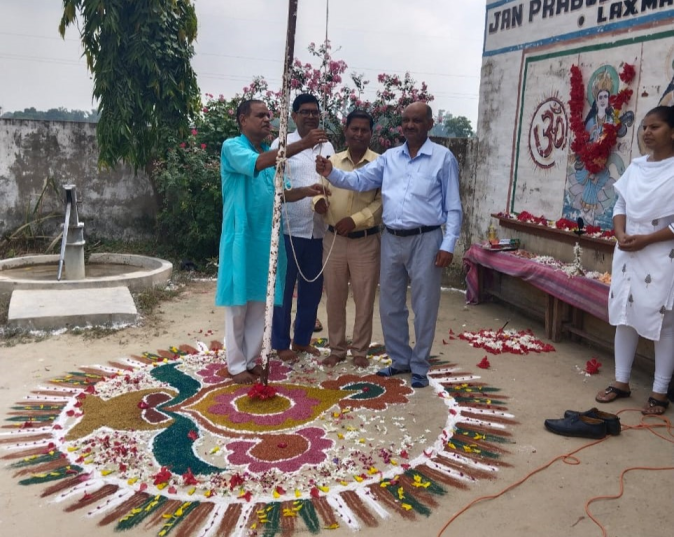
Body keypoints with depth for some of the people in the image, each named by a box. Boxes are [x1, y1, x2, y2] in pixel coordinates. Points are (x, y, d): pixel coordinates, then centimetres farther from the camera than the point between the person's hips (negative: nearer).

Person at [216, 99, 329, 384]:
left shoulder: (271, 153, 13)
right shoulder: (232, 147, -8)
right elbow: (258, 163, -28)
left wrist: (305, 191, -8)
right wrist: (303, 143, -33)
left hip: (266, 236, 7)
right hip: (241, 236, -7)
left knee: (260, 301, 11)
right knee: (238, 302, 1)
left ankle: (252, 358, 24)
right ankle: (236, 364, 13)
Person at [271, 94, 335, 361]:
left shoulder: (328, 147, 12)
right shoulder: (282, 144, -2)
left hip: (318, 229, 5)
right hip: (289, 228, -5)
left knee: (312, 287, 12)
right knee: (284, 287, 4)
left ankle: (302, 339, 27)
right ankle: (281, 343, 16)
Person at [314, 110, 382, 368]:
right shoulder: (332, 161, 6)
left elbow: (383, 202, -9)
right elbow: (321, 189, 10)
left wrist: (356, 220, -19)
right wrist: (318, 200, -14)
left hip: (366, 241, -3)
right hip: (333, 239, 3)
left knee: (364, 299, 6)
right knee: (334, 297, 11)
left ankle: (360, 350, 21)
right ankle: (336, 348, 25)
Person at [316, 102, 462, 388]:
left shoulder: (443, 158, -2)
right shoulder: (389, 157, 10)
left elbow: (453, 206, -4)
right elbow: (359, 180, 2)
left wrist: (448, 244, -11)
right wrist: (332, 174, -17)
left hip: (425, 240, -4)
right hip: (391, 239, 5)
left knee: (424, 307, 4)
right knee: (390, 305, 13)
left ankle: (419, 367, 19)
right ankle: (400, 359, 30)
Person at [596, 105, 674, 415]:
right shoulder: (636, 167, 9)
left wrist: (646, 240, -17)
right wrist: (621, 234, -7)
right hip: (627, 254, 6)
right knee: (623, 315, 10)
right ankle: (621, 382, 23)